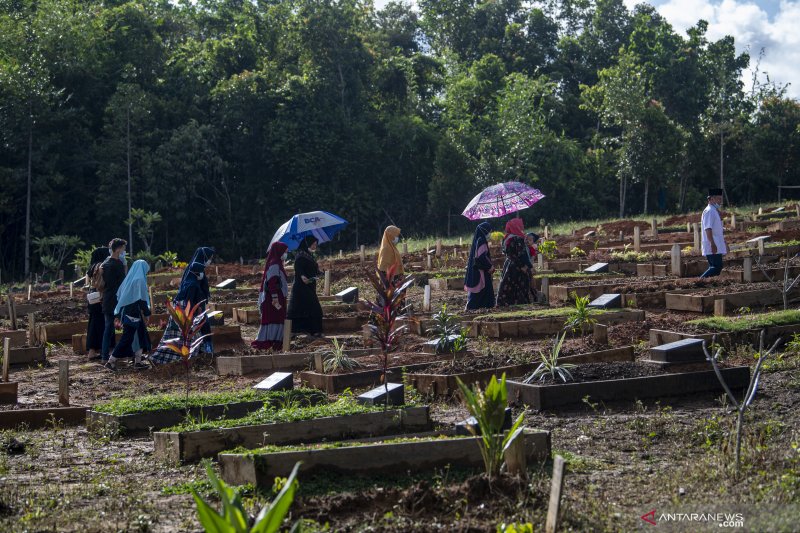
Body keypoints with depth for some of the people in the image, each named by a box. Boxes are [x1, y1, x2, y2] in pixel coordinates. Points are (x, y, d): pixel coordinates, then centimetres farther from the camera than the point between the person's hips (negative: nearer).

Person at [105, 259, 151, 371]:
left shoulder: (128, 279, 12)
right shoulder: (140, 280, -12)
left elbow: (119, 297, 14)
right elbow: (142, 299, -17)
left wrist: (118, 315, 19)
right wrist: (146, 314, -12)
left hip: (126, 314, 8)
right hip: (134, 315, -8)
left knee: (141, 336, 14)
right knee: (127, 339, -4)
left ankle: (137, 362, 14)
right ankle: (111, 361, -4)